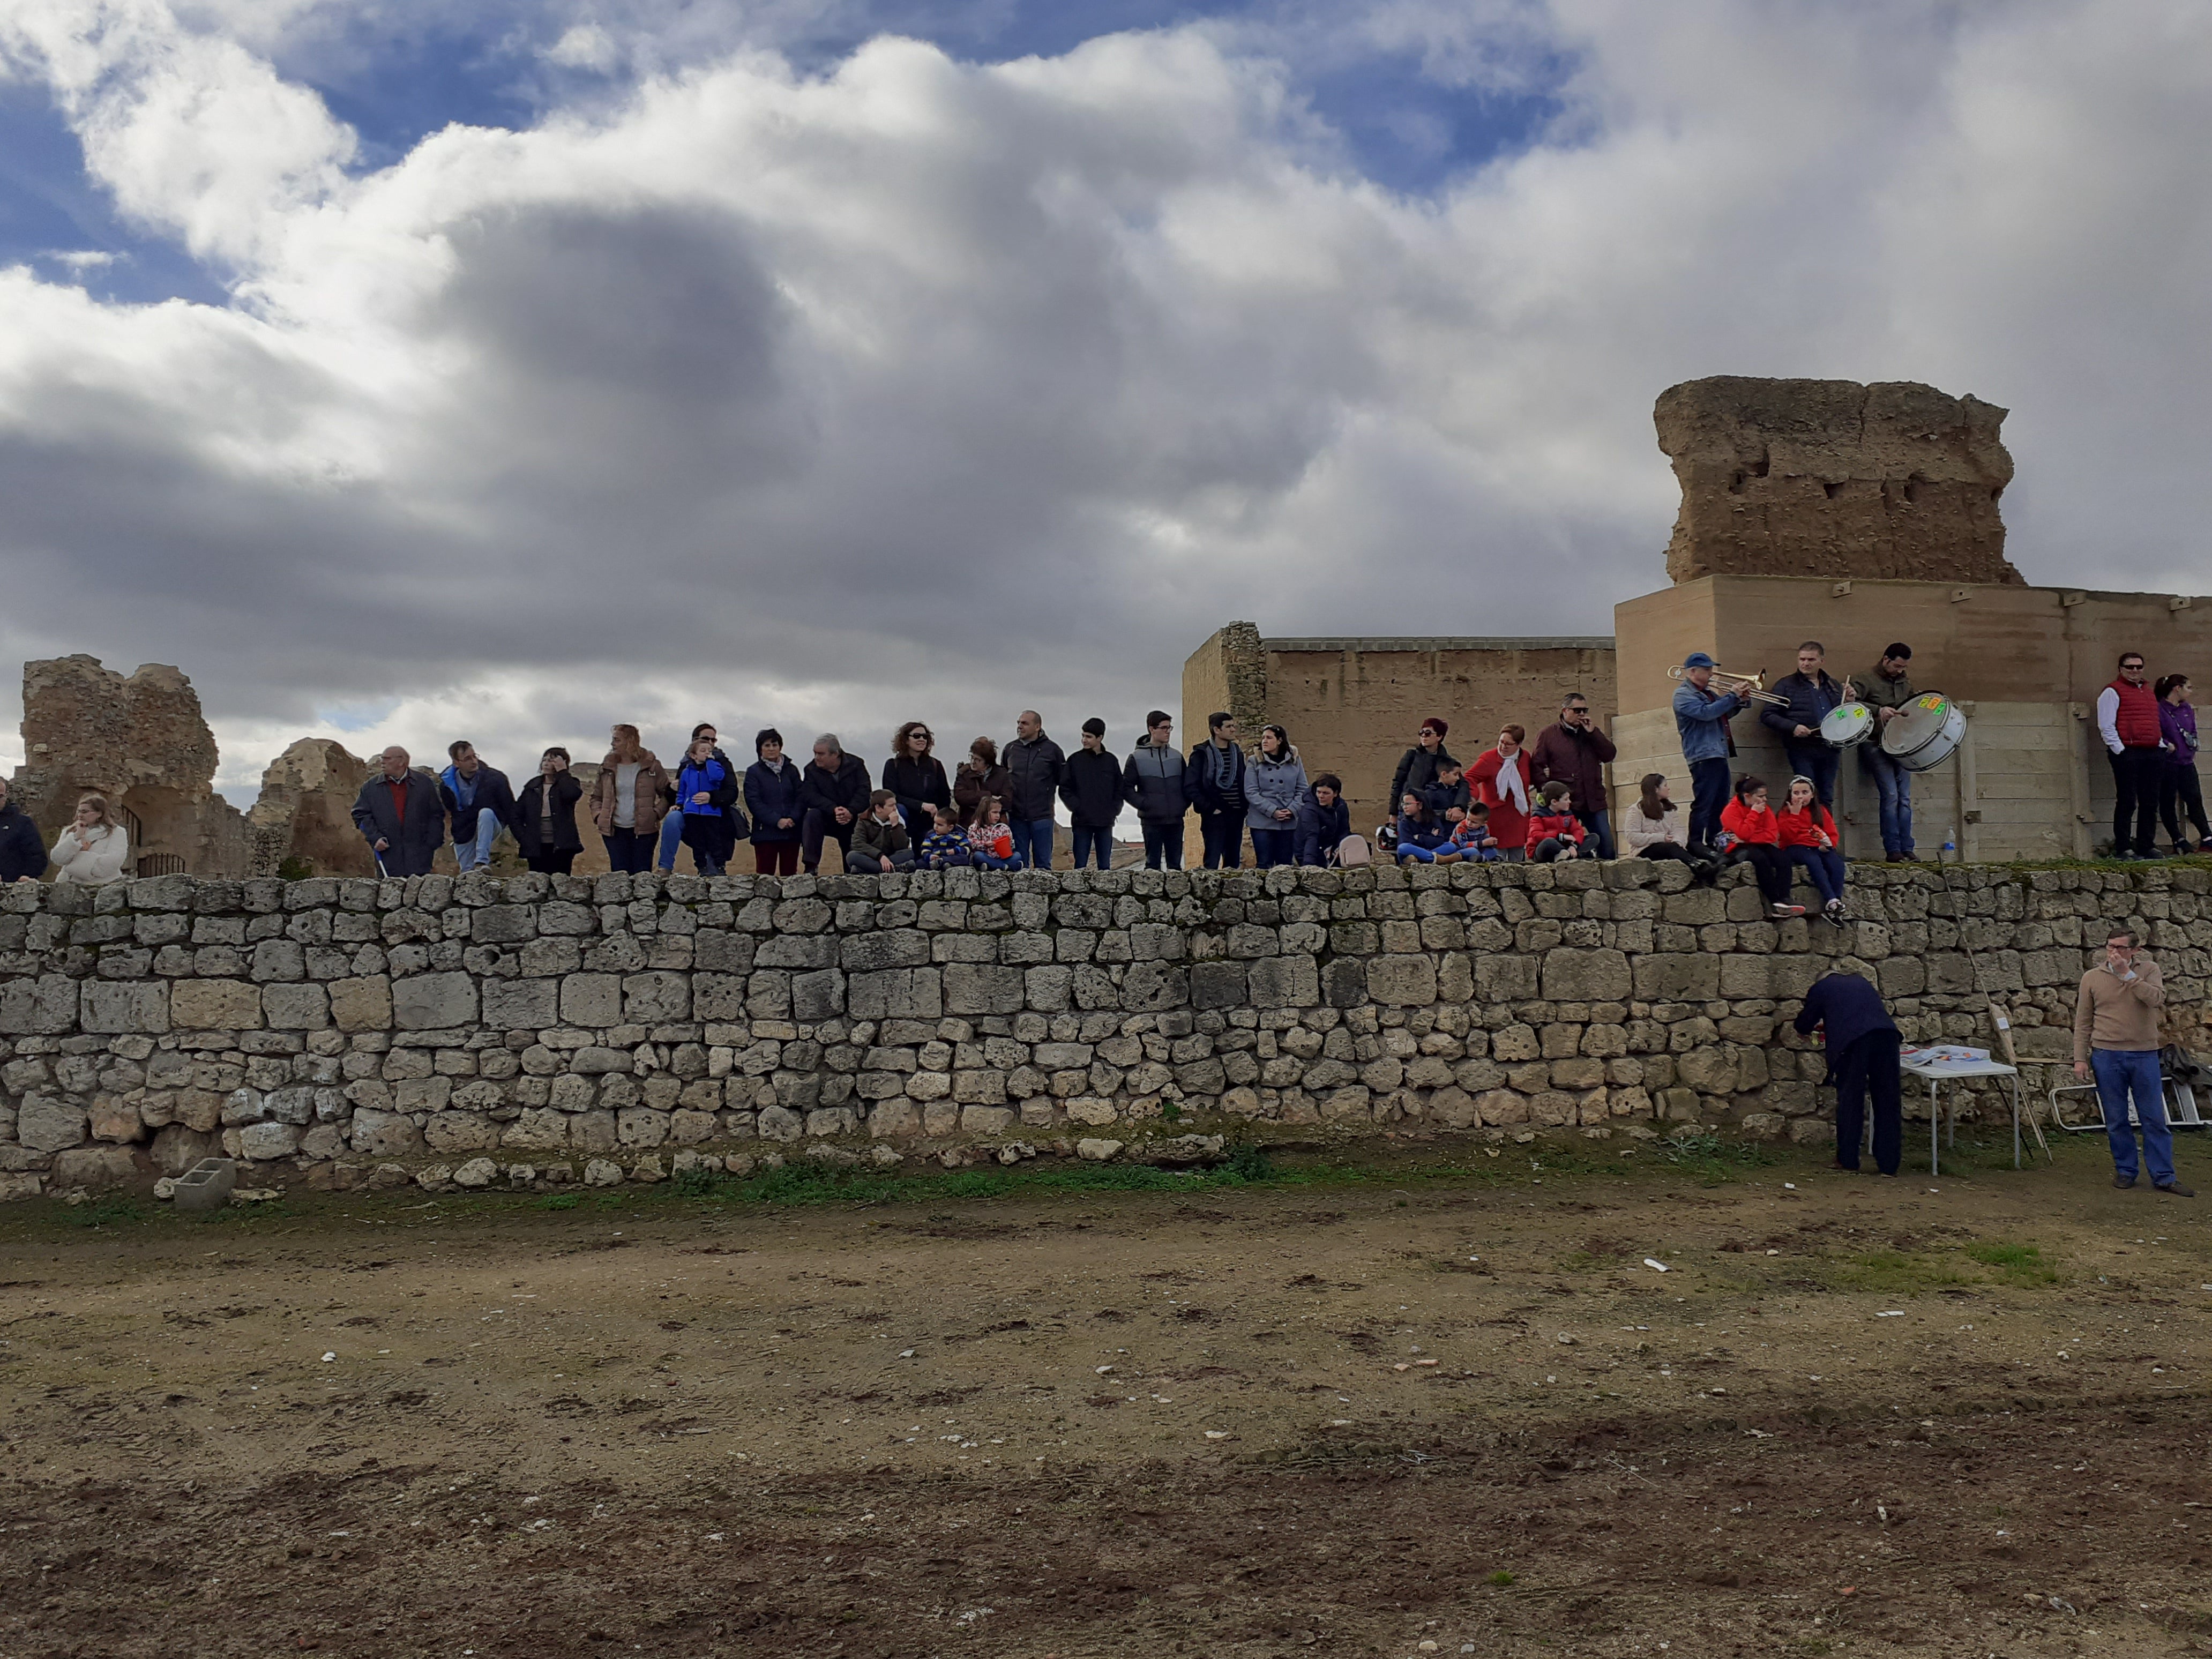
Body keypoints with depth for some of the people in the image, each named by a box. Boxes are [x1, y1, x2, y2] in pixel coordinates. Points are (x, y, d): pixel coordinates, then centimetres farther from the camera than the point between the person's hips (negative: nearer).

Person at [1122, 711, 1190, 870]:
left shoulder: (1177, 756, 11)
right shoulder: (1137, 757, 1)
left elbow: (1188, 785, 17)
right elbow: (1126, 788, 0)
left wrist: (1184, 804, 2)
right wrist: (1142, 804, -11)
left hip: (1176, 820, 3)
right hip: (1151, 820, -3)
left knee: (1175, 863, 5)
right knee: (1153, 863, -2)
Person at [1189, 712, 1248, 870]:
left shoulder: (1237, 753, 14)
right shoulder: (1201, 754, -5)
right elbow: (1192, 787, -9)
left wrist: (1244, 808, 7)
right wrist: (1210, 808, -14)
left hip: (1236, 815, 6)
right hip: (1215, 816, -6)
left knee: (1234, 863, 8)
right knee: (1212, 862, -8)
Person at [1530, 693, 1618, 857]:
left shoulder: (1591, 732, 16)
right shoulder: (1548, 735, 3)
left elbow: (1609, 755, 4)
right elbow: (1536, 766, -1)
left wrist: (1593, 733, -5)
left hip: (1593, 801, 4)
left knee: (1606, 846, 2)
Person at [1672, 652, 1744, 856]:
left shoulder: (1708, 693, 20)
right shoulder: (1683, 694, -8)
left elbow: (1727, 712, 29)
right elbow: (1706, 713, -22)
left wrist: (1740, 700, 9)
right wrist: (1732, 696, -17)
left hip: (1719, 755, 10)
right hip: (1703, 756, -10)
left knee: (1720, 804, 12)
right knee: (1703, 804, -12)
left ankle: (1715, 844, 18)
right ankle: (1696, 845, -11)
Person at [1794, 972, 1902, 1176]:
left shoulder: (1820, 988, 19)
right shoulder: (1860, 982, 33)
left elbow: (1803, 1027, 24)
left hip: (1853, 1039, -4)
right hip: (1887, 1034, 4)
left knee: (1850, 1099, 6)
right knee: (1888, 1101, 8)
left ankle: (1847, 1160, 11)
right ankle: (1888, 1164, 12)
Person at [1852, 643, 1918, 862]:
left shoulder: (1905, 682, 16)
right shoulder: (1867, 681, -4)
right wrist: (1878, 710, -26)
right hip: (1877, 746, -6)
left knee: (1905, 798, 1)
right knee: (1890, 796, -12)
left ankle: (1907, 849, 5)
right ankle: (1892, 850, -8)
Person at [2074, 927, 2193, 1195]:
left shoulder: (2149, 970, 3)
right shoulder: (2092, 978, 4)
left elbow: (2157, 999, -17)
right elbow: (2083, 1023, 6)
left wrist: (2127, 974, -20)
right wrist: (2080, 1058, 1)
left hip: (2144, 1055, 0)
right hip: (2106, 1055, 0)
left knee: (2155, 1119, 4)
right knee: (2116, 1121, 6)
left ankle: (2163, 1177, 11)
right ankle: (2125, 1171, 18)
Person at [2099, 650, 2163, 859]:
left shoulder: (2150, 693, 22)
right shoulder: (2112, 692, -1)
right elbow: (2106, 726, -8)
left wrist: (2161, 746, 16)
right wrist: (2119, 751, -14)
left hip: (2152, 754, 7)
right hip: (2127, 753, -7)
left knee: (2150, 803, 7)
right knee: (2127, 802, -6)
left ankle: (2147, 846, 13)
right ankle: (2122, 848, -3)